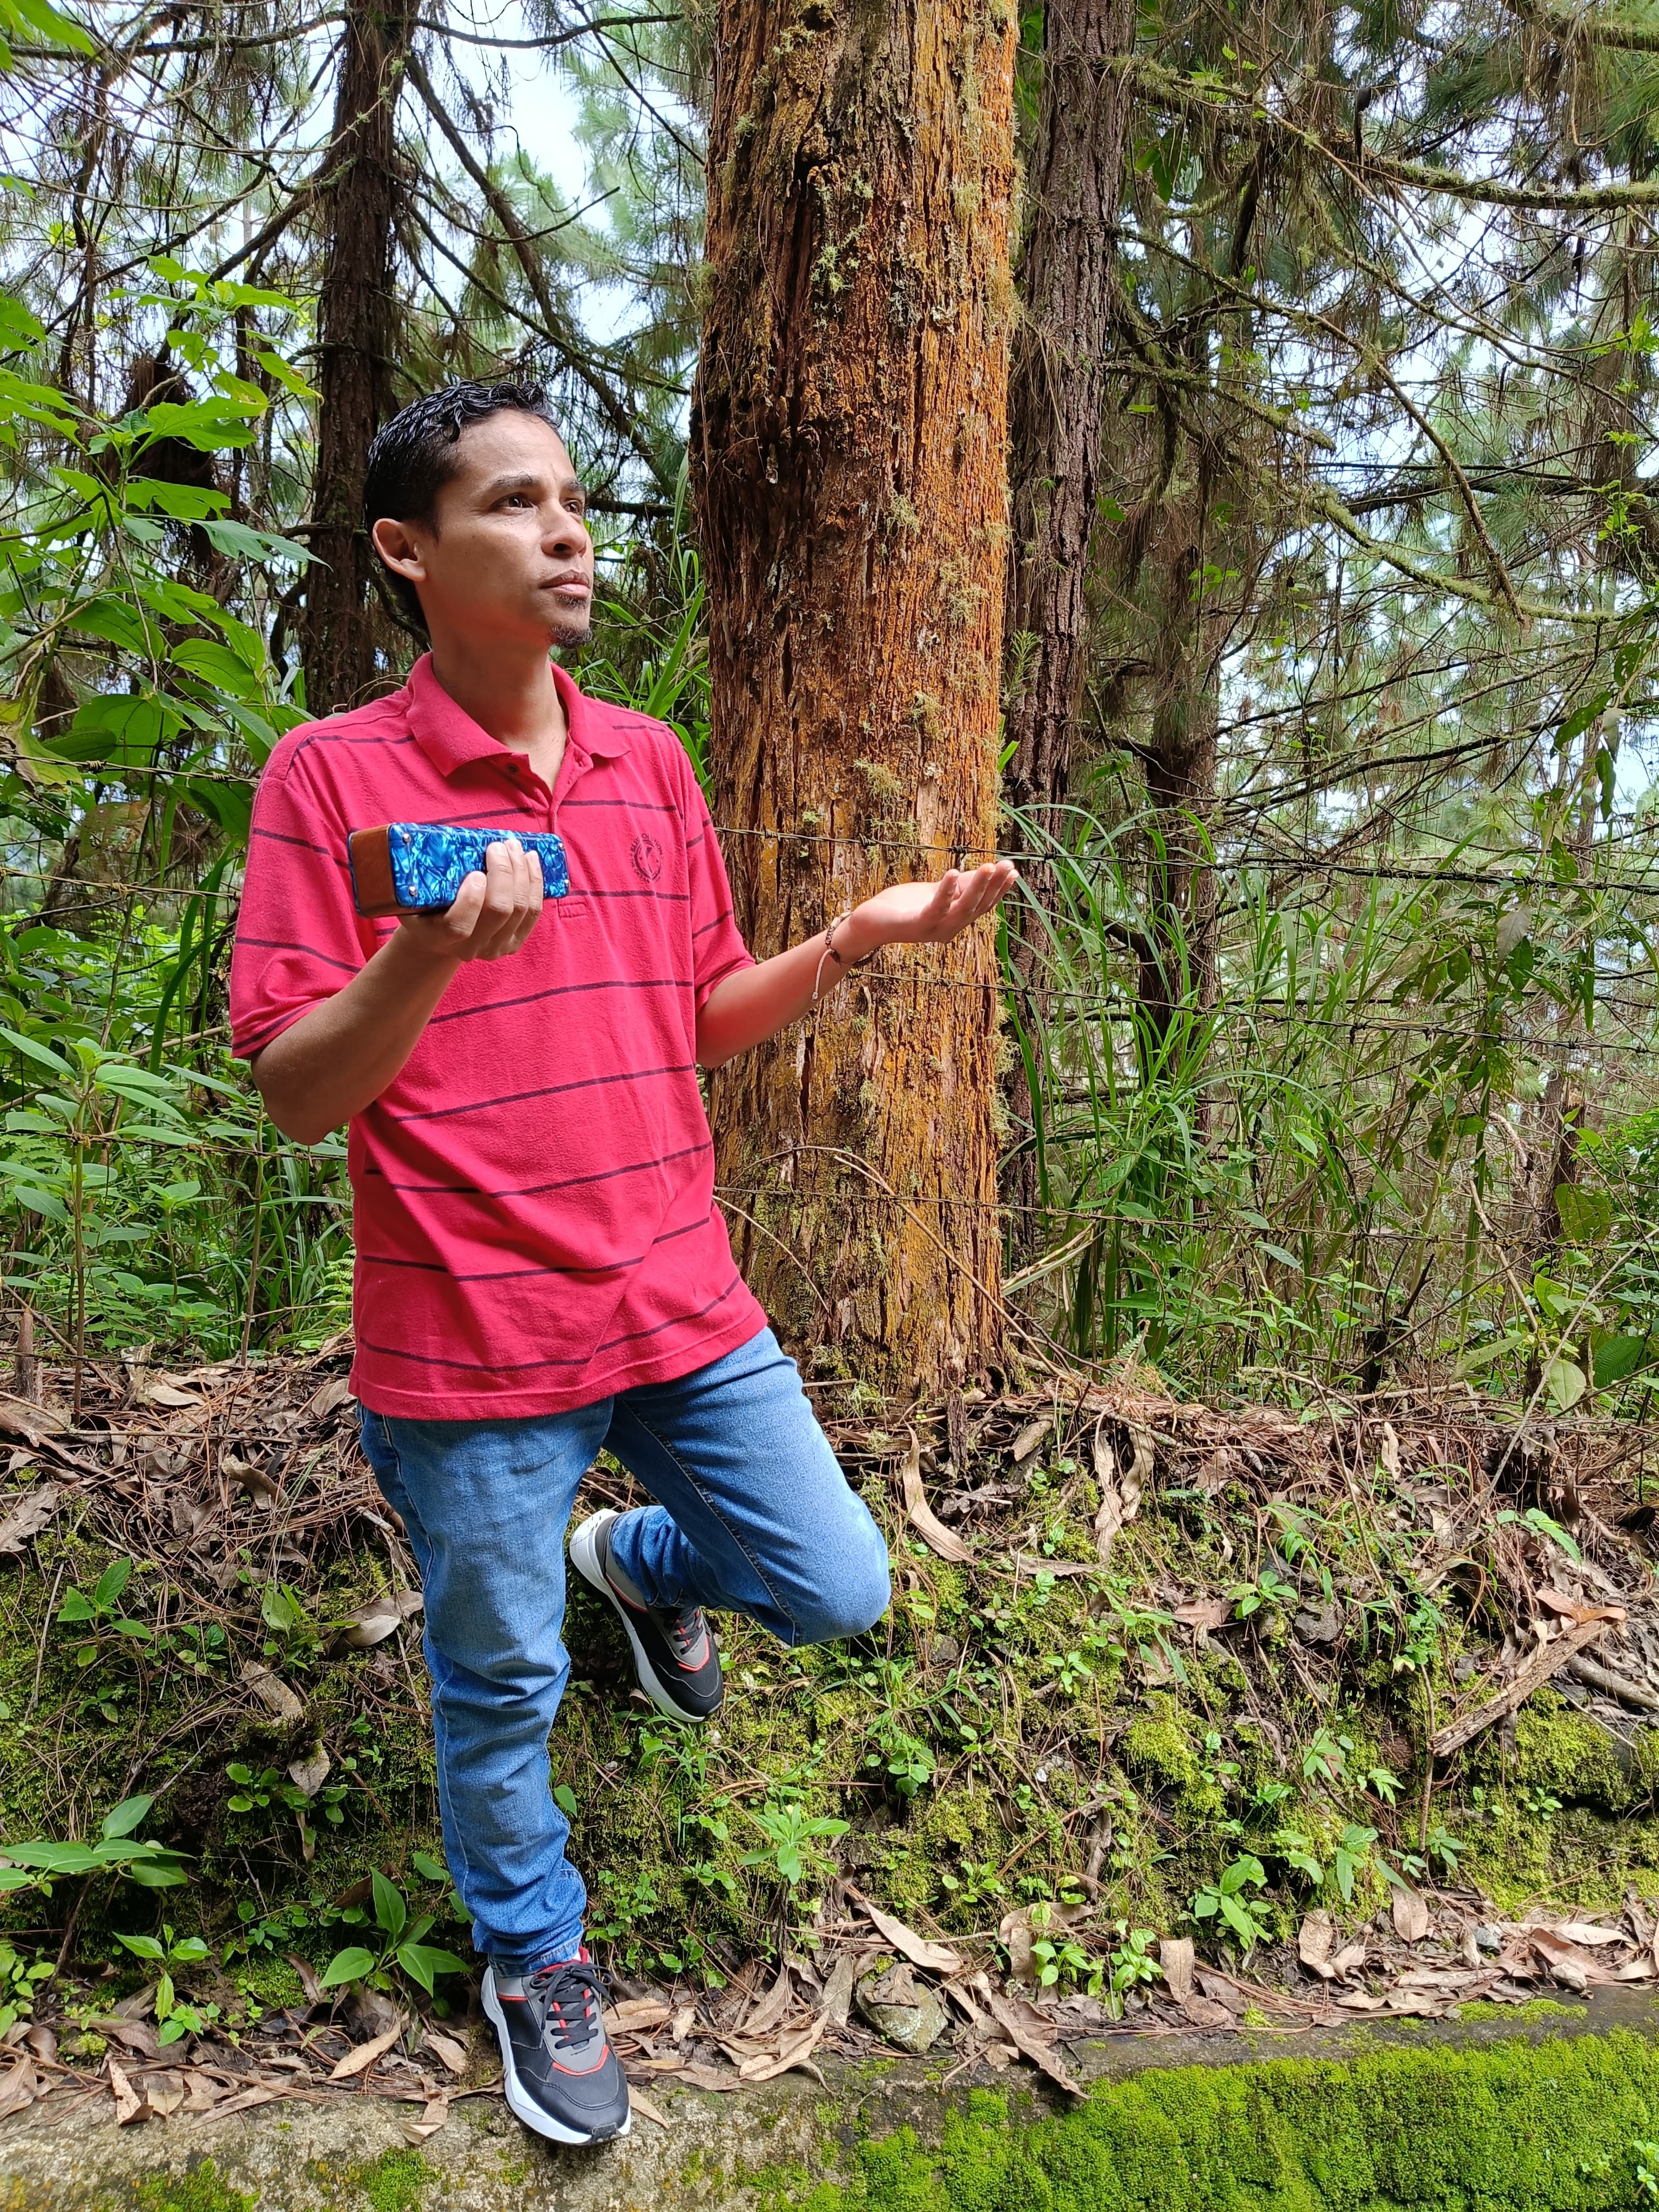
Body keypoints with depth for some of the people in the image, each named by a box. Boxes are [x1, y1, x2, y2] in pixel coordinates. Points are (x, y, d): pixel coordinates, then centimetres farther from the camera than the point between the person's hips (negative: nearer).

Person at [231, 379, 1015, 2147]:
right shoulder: (332, 776, -11)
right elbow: (294, 1094, -13)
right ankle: (533, 1956, 44)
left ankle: (644, 1563, 43)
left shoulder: (649, 761, 6)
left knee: (838, 1594, 11)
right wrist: (431, 951, -30)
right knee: (499, 1691, 14)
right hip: (471, 1346, -4)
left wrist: (854, 940, -1)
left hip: (683, 1310, 5)